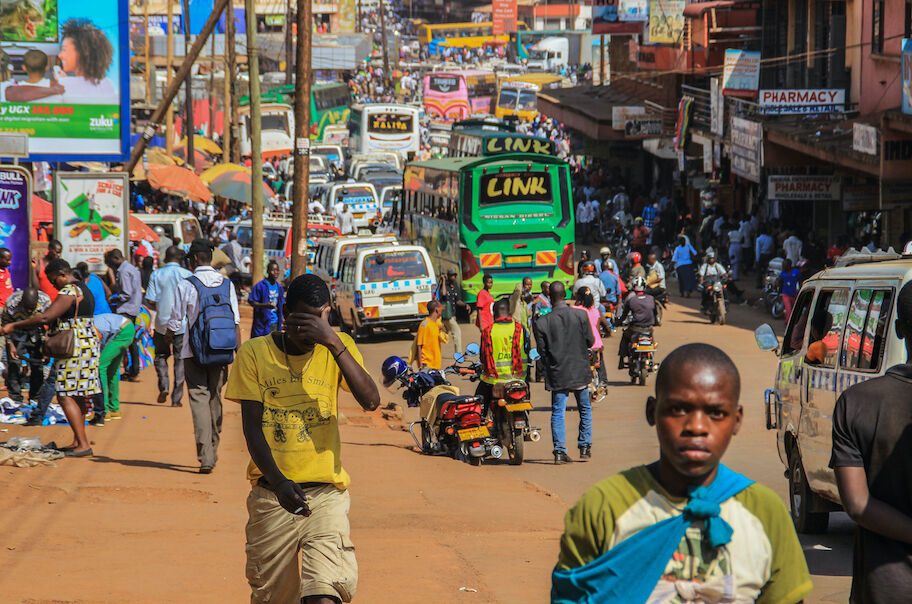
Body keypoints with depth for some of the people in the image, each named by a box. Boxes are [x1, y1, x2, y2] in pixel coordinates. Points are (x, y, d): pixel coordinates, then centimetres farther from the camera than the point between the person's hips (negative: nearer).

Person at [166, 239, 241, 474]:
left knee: (199, 400, -6)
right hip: (221, 353, 4)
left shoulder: (186, 285, -8)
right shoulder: (227, 285, 4)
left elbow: (175, 322, 0)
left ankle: (205, 457, -17)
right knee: (215, 400, 15)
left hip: (195, 352, -4)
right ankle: (213, 453, 26)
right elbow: (236, 323, 4)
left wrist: (168, 339, 21)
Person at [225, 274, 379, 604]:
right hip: (271, 497, 1)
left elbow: (370, 401, -13)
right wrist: (279, 482, -20)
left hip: (326, 493, -1)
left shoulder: (337, 348, 3)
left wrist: (333, 343, -21)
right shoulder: (255, 353, 0)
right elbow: (252, 428, -4)